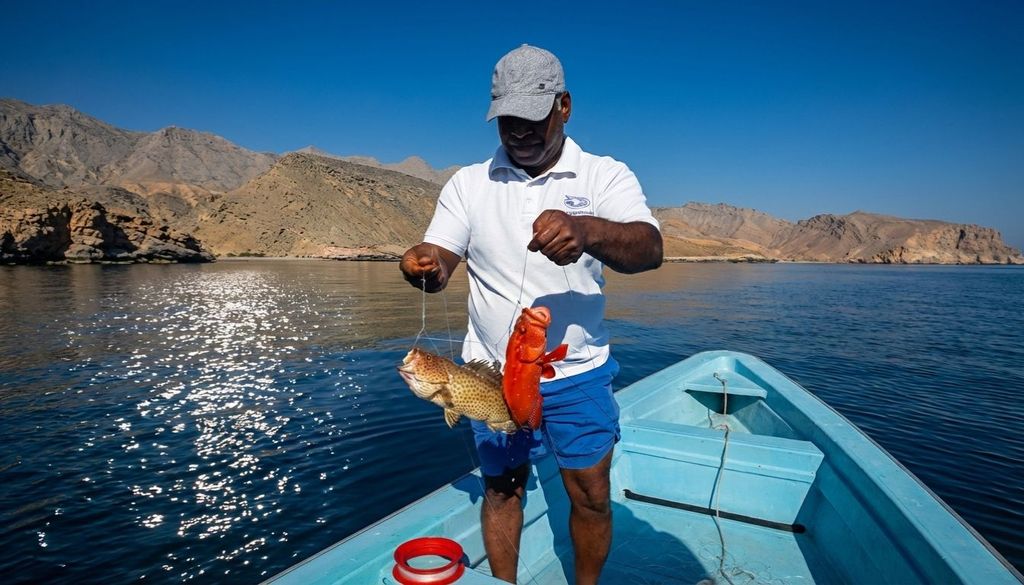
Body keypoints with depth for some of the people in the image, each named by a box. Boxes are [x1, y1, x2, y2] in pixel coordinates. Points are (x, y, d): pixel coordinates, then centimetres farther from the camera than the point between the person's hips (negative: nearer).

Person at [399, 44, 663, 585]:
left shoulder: (606, 175, -5)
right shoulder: (468, 183, 3)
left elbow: (649, 249, -21)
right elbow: (439, 261, -4)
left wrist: (585, 230, -43)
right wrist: (425, 264, -29)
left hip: (578, 372, -1)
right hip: (491, 372, 2)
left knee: (591, 494, 8)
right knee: (501, 488, 14)